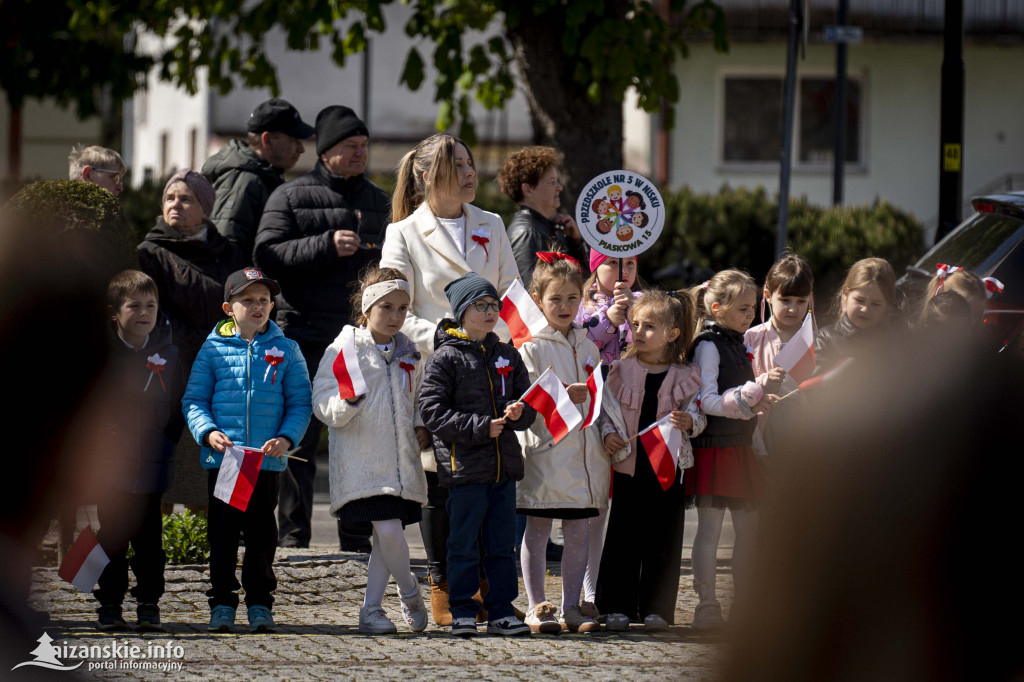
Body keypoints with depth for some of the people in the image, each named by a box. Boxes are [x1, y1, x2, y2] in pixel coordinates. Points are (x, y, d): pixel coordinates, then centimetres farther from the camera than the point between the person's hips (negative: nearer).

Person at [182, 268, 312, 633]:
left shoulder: (286, 350, 6)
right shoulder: (213, 349, 4)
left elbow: (300, 403, 6)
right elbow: (194, 399, 5)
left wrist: (286, 437, -11)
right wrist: (208, 432, -13)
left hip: (267, 461, 1)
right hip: (222, 460, 0)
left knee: (262, 534, 6)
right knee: (223, 532, 3)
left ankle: (260, 604, 15)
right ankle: (222, 603, 11)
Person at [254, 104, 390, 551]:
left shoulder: (377, 201, 18)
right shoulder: (290, 197, 4)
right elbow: (268, 255, -7)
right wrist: (327, 246, -15)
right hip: (304, 336, -4)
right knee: (299, 439, -2)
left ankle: (358, 537, 9)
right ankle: (294, 536, 4)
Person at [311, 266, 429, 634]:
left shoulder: (408, 353, 13)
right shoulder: (344, 349, -4)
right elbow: (323, 405, -7)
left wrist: (421, 427, 8)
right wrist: (346, 403, -27)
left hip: (400, 460, 6)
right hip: (361, 461, -6)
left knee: (386, 536, 6)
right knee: (389, 530, -15)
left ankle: (371, 609, 15)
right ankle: (410, 592, 8)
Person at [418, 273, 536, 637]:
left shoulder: (507, 355, 13)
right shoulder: (445, 358, -4)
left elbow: (529, 406, 17)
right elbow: (432, 412, -11)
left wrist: (518, 412, -8)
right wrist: (480, 428, -16)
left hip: (504, 464, 5)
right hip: (464, 466, -5)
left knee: (502, 543, 8)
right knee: (464, 543, -1)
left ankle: (501, 611, 14)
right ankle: (462, 612, 7)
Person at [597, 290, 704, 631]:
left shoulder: (685, 376, 0)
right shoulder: (622, 370, 3)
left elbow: (697, 416, 4)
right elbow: (606, 410, 7)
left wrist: (689, 421, -18)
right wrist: (608, 433, -11)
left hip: (667, 467, 0)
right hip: (629, 464, 0)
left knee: (663, 539, 3)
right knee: (623, 538, 2)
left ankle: (656, 607, 10)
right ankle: (618, 606, 9)